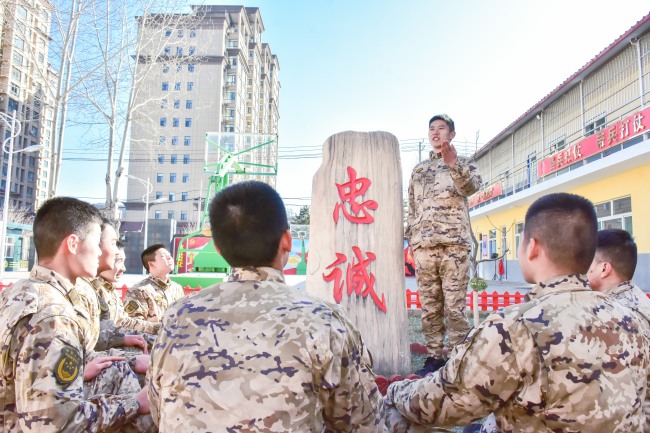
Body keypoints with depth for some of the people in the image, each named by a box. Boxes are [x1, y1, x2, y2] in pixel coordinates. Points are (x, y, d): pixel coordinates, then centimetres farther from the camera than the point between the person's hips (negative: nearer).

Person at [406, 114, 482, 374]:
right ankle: (435, 356, 13)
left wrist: (454, 164, -32)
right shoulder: (418, 170, 21)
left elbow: (471, 186, -14)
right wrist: (411, 242, 11)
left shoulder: (463, 163, 10)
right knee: (429, 306, 5)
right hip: (423, 246, 4)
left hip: (454, 244, -4)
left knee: (455, 305, -3)